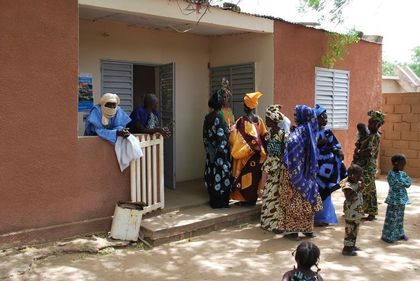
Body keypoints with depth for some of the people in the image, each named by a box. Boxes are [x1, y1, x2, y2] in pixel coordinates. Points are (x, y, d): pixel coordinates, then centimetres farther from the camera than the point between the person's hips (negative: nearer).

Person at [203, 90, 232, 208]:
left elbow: (205, 136, 9)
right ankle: (221, 201, 9)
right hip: (220, 153, -7)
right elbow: (223, 137, -19)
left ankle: (213, 200, 22)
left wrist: (208, 149, 16)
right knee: (221, 173, 2)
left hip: (211, 153, 7)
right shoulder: (219, 118, -18)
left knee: (212, 174, 13)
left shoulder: (207, 117, 4)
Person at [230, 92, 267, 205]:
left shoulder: (242, 120, -14)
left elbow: (234, 136, -10)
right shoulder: (259, 120, 2)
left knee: (245, 175, 3)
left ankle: (246, 198, 7)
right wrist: (260, 148, 15)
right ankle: (253, 197, 19)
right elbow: (263, 136, 7)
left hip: (245, 153, -5)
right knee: (255, 175, 11)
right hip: (257, 153, 5)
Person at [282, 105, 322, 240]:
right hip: (308, 171, 7)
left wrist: (288, 163, -22)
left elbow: (292, 142, -33)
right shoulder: (311, 128, 7)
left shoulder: (299, 130, -16)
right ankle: (308, 229, 20)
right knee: (307, 198, 12)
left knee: (295, 199, -1)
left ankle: (293, 230, 4)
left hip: (297, 170, -7)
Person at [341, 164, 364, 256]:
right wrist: (358, 190, -26)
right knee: (350, 229, -2)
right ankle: (347, 248, 5)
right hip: (351, 212, -9)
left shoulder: (357, 183, 7)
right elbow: (349, 199, -28)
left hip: (357, 211, 9)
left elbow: (359, 195, 19)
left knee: (355, 229, 19)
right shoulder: (347, 186, -20)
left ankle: (352, 245, 32)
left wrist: (361, 188, 1)